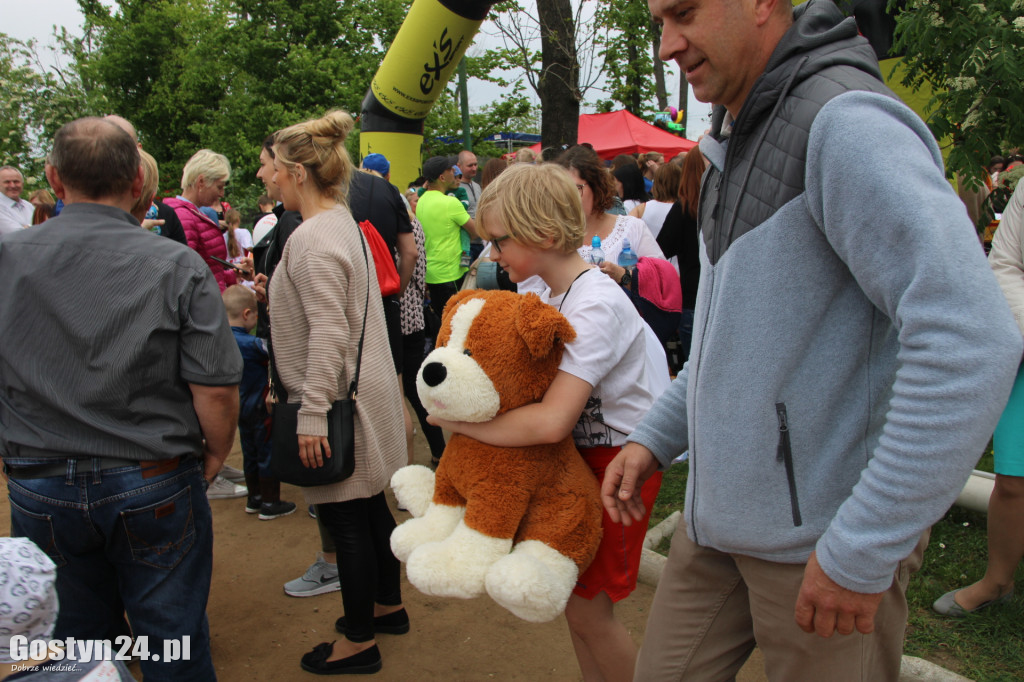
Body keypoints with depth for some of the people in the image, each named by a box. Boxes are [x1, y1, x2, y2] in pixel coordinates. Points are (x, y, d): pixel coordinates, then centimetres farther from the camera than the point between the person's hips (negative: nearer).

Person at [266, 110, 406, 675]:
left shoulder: (313, 239, -19)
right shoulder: (344, 223, 11)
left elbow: (327, 336, -24)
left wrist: (312, 414, -22)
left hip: (337, 399, -10)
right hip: (364, 390, 10)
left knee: (345, 518, 3)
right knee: (370, 505, 20)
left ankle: (359, 641, 20)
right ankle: (388, 605, 37)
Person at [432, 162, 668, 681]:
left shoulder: (595, 305, -26)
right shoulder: (550, 295, 3)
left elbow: (551, 422, -34)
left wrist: (460, 422, -23)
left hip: (617, 461, -8)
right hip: (579, 454, 8)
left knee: (588, 611, 2)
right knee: (575, 601, 16)